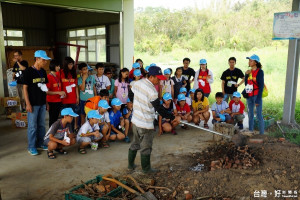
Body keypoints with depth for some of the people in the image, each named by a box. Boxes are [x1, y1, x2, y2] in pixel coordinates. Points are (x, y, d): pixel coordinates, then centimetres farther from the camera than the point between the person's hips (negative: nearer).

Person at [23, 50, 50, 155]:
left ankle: (40, 143, 27)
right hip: (33, 104, -6)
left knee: (41, 125, 13)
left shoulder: (43, 72, 9)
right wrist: (28, 103, -15)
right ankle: (31, 147, 12)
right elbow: (25, 88, -10)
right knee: (32, 126, 1)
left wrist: (47, 101, 11)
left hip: (42, 103, 6)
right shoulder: (28, 71, -10)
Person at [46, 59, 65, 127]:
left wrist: (62, 93, 4)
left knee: (56, 118, 12)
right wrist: (58, 92, -19)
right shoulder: (49, 77, -12)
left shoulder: (57, 77, 12)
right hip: (52, 102, -7)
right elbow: (47, 92, -15)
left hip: (58, 101, 7)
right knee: (52, 119, 1)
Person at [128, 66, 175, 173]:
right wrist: (172, 117, -11)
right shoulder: (152, 91, -24)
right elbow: (159, 109, -20)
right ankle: (146, 168, 24)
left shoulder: (138, 83, 0)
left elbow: (131, 95, 15)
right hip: (145, 124, -8)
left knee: (135, 144, 23)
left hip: (135, 119, 8)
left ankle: (131, 164, 36)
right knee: (146, 147, 9)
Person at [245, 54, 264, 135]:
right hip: (249, 96, 6)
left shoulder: (259, 71, -8)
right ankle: (250, 131, 22)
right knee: (250, 115, 13)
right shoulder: (249, 71, 10)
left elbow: (261, 86, -11)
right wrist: (246, 75, -1)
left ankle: (262, 133, 1)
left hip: (257, 95, -6)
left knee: (259, 115, -5)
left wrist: (258, 99, -15)